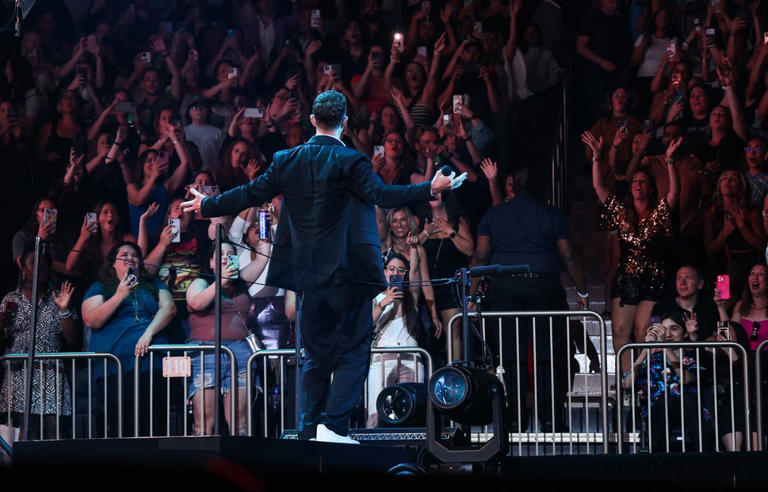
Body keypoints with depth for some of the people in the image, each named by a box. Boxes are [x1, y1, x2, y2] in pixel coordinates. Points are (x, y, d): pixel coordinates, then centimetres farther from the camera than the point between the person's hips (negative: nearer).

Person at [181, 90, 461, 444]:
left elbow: (250, 194, 9)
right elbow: (382, 195, -20)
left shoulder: (287, 161, 4)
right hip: (347, 273, -5)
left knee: (316, 357, 13)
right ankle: (332, 425, -11)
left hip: (310, 275, 5)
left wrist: (207, 206, 23)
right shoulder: (350, 162, -10)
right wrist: (430, 189, -19)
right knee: (353, 352, 2)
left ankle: (309, 432, 12)